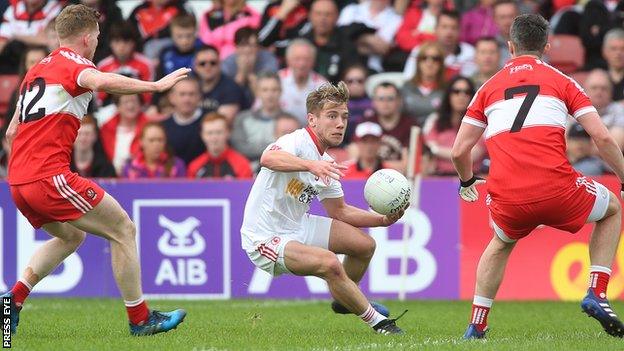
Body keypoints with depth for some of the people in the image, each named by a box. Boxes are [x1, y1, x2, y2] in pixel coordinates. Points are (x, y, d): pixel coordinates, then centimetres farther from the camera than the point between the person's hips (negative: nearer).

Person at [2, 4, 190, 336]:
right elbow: (100, 81, -30)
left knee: (71, 236, 29)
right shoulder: (73, 64, -4)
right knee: (123, 230, 2)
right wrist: (155, 85, -29)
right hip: (50, 177, -9)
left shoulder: (37, 69, 21)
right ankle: (139, 318, 3)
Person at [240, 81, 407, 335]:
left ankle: (344, 301, 37)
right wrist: (311, 165, -58)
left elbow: (339, 212, 16)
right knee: (329, 264, -30)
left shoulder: (325, 164, 8)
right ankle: (377, 322, -12)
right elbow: (268, 159, -43)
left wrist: (384, 220, 3)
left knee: (364, 244, 11)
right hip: (266, 238, -10)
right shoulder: (296, 142, -20)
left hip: (296, 227, 10)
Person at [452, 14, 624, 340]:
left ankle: (476, 325, 28)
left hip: (507, 200, 3)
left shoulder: (489, 87, 19)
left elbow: (459, 151, 16)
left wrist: (467, 181, 37)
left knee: (501, 244, 37)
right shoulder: (561, 81, 13)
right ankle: (596, 295, 14)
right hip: (557, 191, -3)